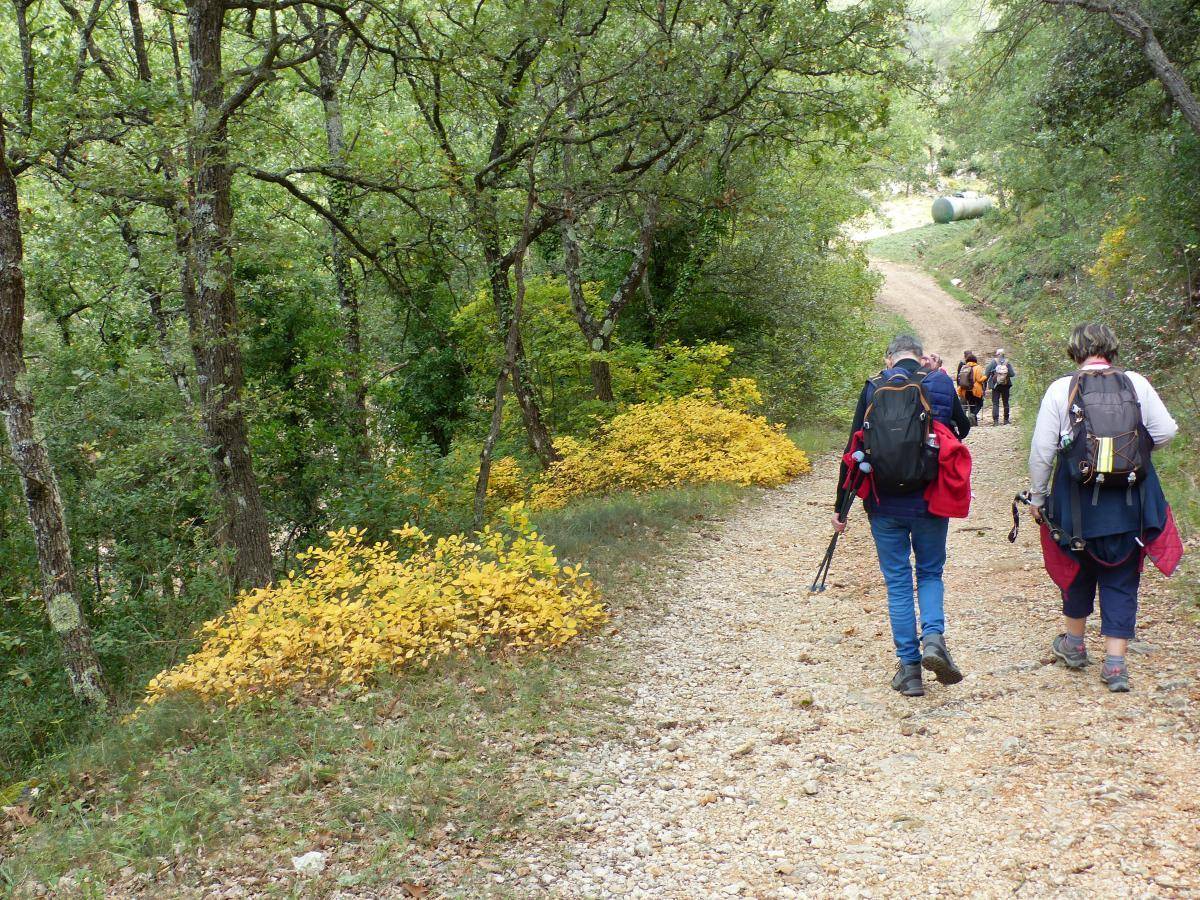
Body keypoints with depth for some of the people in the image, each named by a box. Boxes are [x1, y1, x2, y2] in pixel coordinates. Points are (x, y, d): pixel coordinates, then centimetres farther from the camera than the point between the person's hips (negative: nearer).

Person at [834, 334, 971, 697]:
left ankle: (909, 667, 9)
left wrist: (841, 506, 1)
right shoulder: (941, 385, 0)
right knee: (930, 573, 18)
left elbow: (854, 448, -3)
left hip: (885, 503, 0)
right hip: (931, 500, 1)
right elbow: (963, 429, 16)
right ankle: (933, 636, -8)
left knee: (897, 582, 9)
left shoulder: (874, 388, -2)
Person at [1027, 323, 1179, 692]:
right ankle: (1115, 662, 7)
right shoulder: (1136, 384, -3)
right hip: (1130, 505, 0)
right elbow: (1166, 432, -2)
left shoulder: (1061, 390, -6)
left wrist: (1037, 497, 4)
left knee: (1078, 572, 20)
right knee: (1121, 579, 10)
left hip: (1080, 504, 0)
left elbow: (1042, 451, -6)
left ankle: (1074, 644, 36)